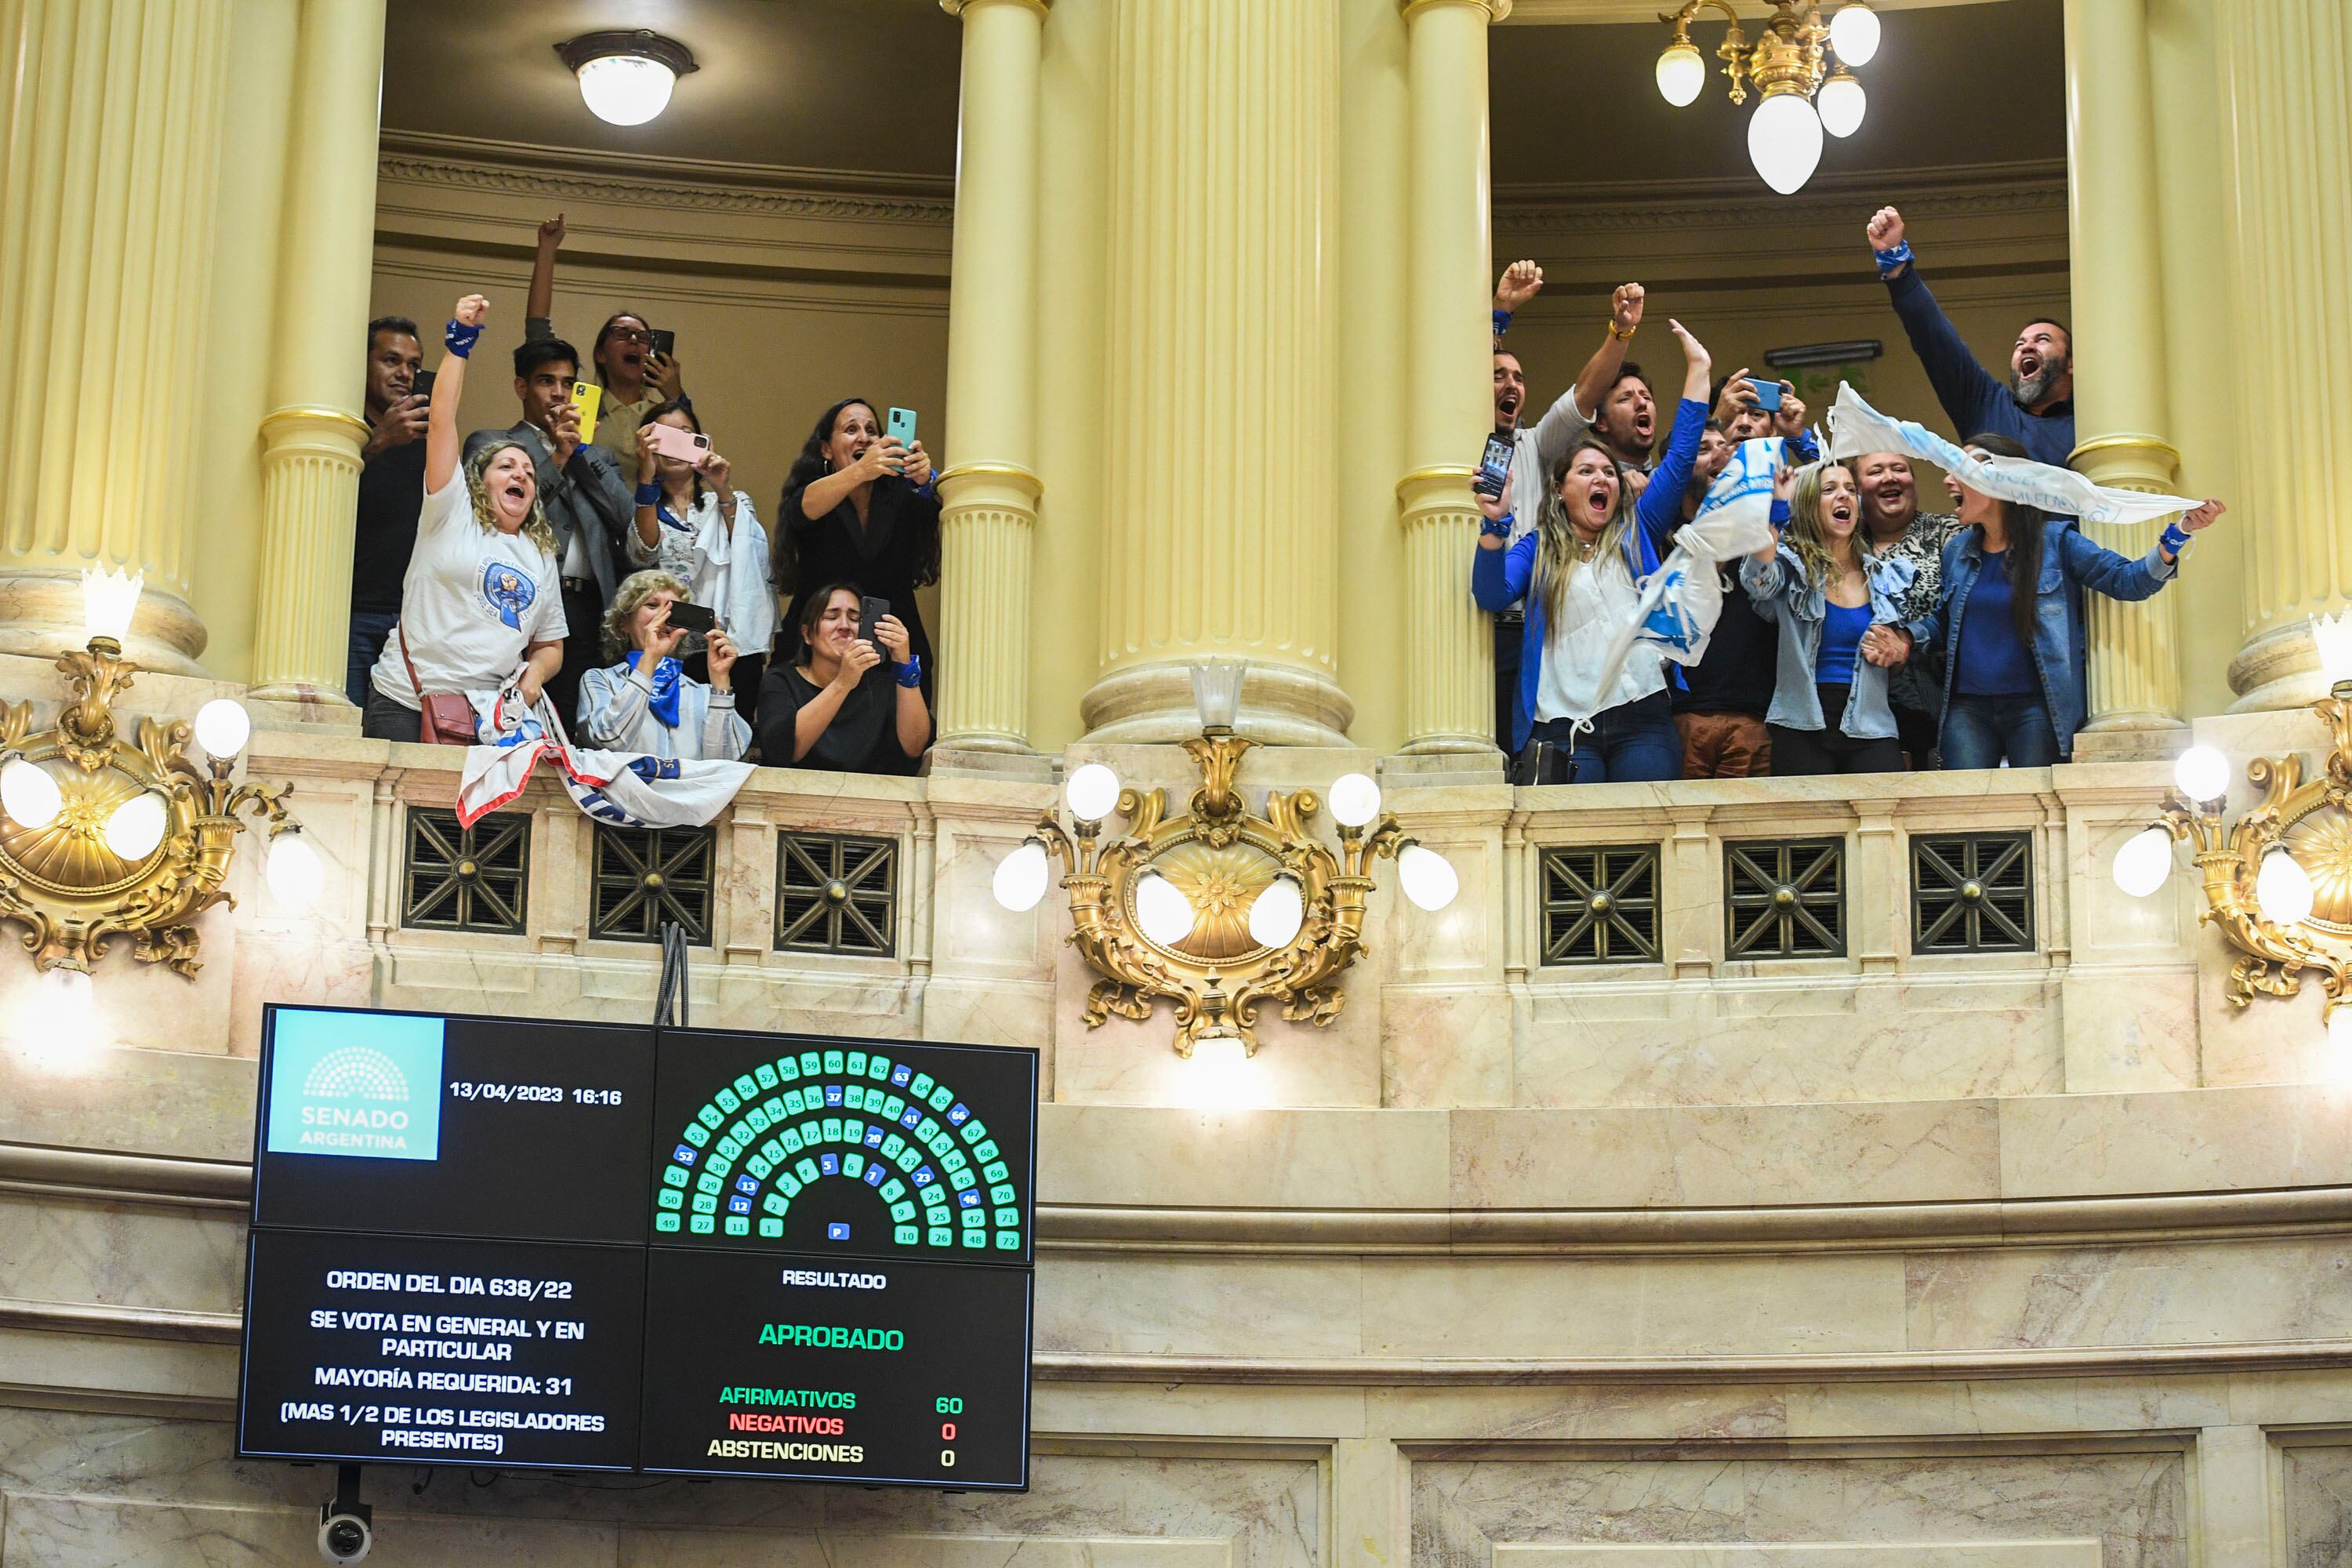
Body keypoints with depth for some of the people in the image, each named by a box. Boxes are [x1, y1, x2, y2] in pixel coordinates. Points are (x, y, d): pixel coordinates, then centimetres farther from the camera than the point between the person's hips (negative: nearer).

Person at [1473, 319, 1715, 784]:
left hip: (1641, 719, 1)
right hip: (1564, 724, -1)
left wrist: (1697, 370, 11)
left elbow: (1680, 457, 13)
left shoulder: (1637, 533, 18)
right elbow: (1493, 595, -2)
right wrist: (1496, 523, -14)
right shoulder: (1538, 549, 15)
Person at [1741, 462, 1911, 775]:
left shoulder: (1883, 576, 14)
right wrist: (1777, 504, -20)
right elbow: (1758, 581, -21)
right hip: (1804, 728, -2)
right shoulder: (1793, 567, 5)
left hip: (1869, 728, 2)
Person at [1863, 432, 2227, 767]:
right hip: (1967, 708, 4)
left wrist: (2180, 532, -19)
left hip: (2035, 709, -4)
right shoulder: (1957, 550, 12)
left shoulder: (2055, 542, -1)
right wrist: (1907, 640, 4)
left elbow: (2128, 580, -5)